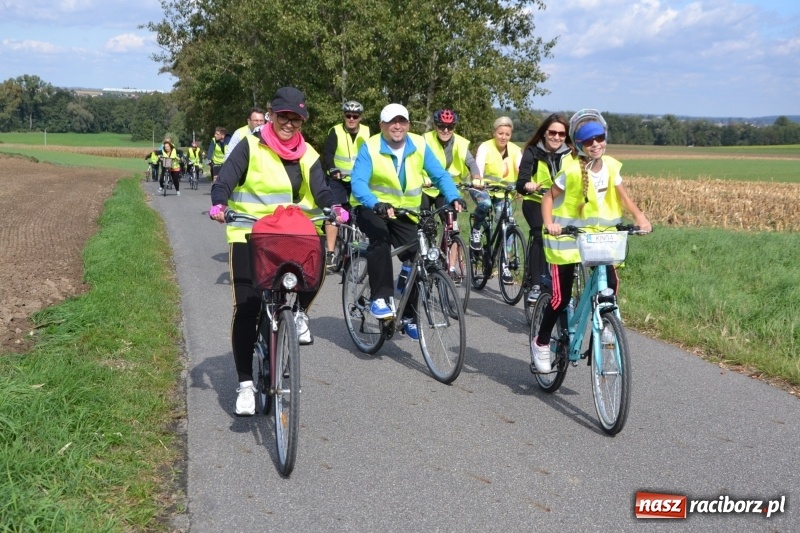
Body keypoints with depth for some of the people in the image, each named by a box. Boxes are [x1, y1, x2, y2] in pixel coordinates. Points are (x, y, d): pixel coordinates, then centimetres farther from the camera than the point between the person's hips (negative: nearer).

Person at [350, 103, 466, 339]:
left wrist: (454, 198, -27)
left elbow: (440, 175, -8)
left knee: (417, 257, -6)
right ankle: (380, 298, -27)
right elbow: (358, 182, -27)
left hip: (404, 213, 4)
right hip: (371, 209, -4)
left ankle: (410, 316, 11)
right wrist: (377, 205, -45)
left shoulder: (419, 145, -6)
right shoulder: (370, 147, -15)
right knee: (380, 237, -35)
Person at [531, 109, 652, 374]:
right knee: (561, 295, -5)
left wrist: (639, 217, -17)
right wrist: (549, 223, -27)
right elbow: (549, 197, -11)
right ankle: (541, 343, 17)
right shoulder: (572, 169, -15)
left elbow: (623, 196, 0)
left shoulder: (610, 166, -1)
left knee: (610, 286, -11)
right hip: (567, 236, -4)